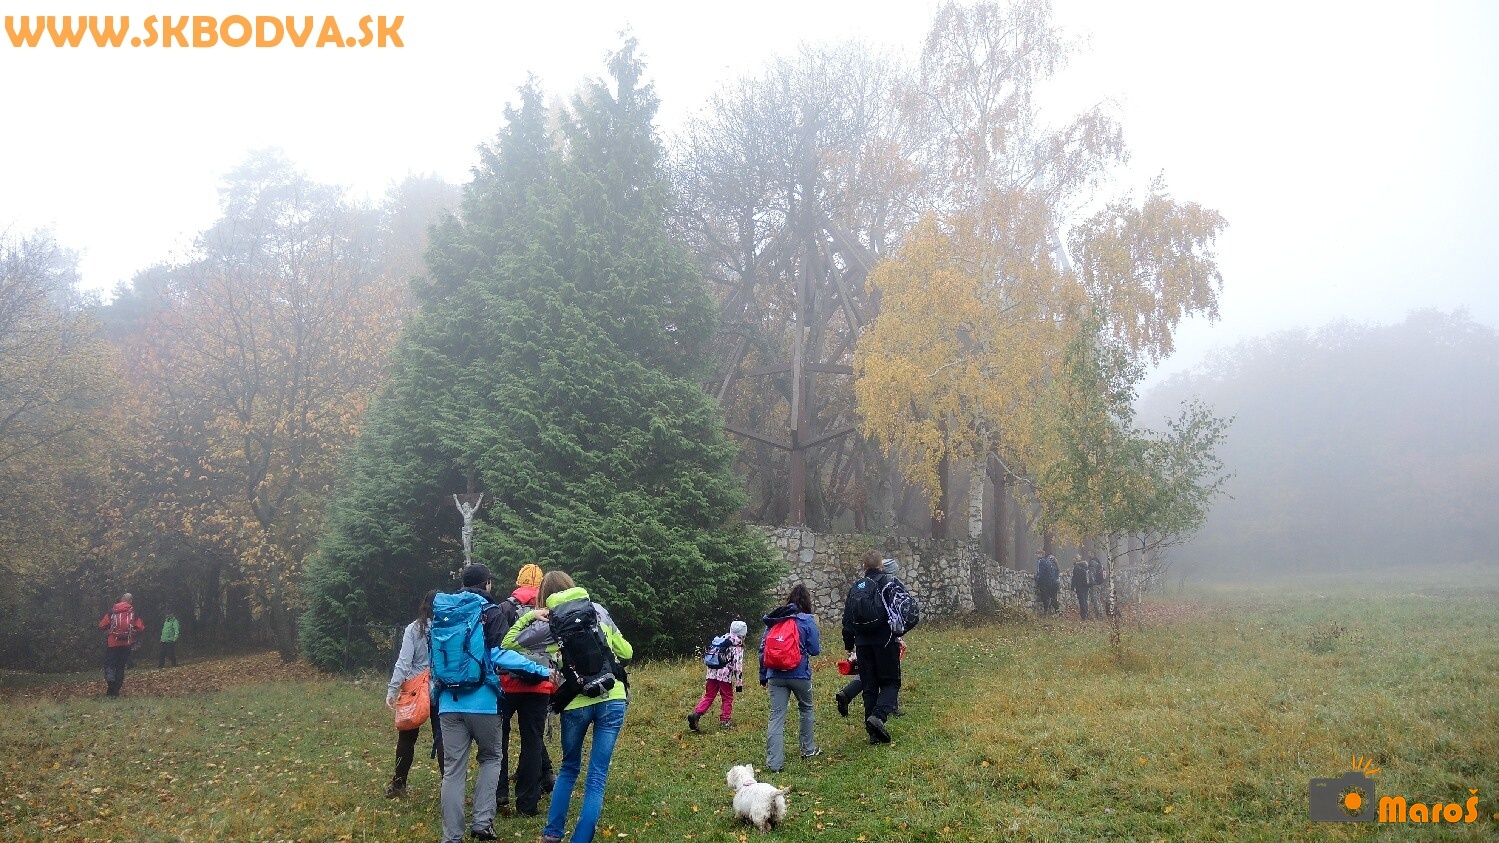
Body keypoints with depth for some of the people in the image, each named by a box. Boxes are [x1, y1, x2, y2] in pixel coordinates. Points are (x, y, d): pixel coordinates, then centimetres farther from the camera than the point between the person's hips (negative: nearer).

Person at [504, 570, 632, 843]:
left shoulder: (548, 625, 2)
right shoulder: (598, 611, 8)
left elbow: (508, 644, 12)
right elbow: (626, 652, 15)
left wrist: (528, 616, 6)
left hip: (576, 704, 0)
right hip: (611, 700, 0)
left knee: (569, 769, 23)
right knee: (597, 776, 6)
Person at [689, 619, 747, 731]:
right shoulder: (738, 646, -3)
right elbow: (738, 666, -9)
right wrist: (739, 683, -6)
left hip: (712, 672, 6)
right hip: (726, 675, -5)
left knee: (708, 696, 8)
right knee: (727, 698, 10)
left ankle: (696, 714, -9)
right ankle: (725, 721, 10)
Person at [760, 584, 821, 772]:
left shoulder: (772, 620, 8)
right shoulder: (807, 621, -4)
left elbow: (763, 649, 9)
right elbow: (815, 650, -3)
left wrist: (763, 676, 15)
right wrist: (817, 636, 18)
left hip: (775, 676, 2)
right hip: (800, 675, -2)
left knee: (776, 716, 0)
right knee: (805, 709, 23)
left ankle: (774, 762, -7)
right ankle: (808, 749, 34)